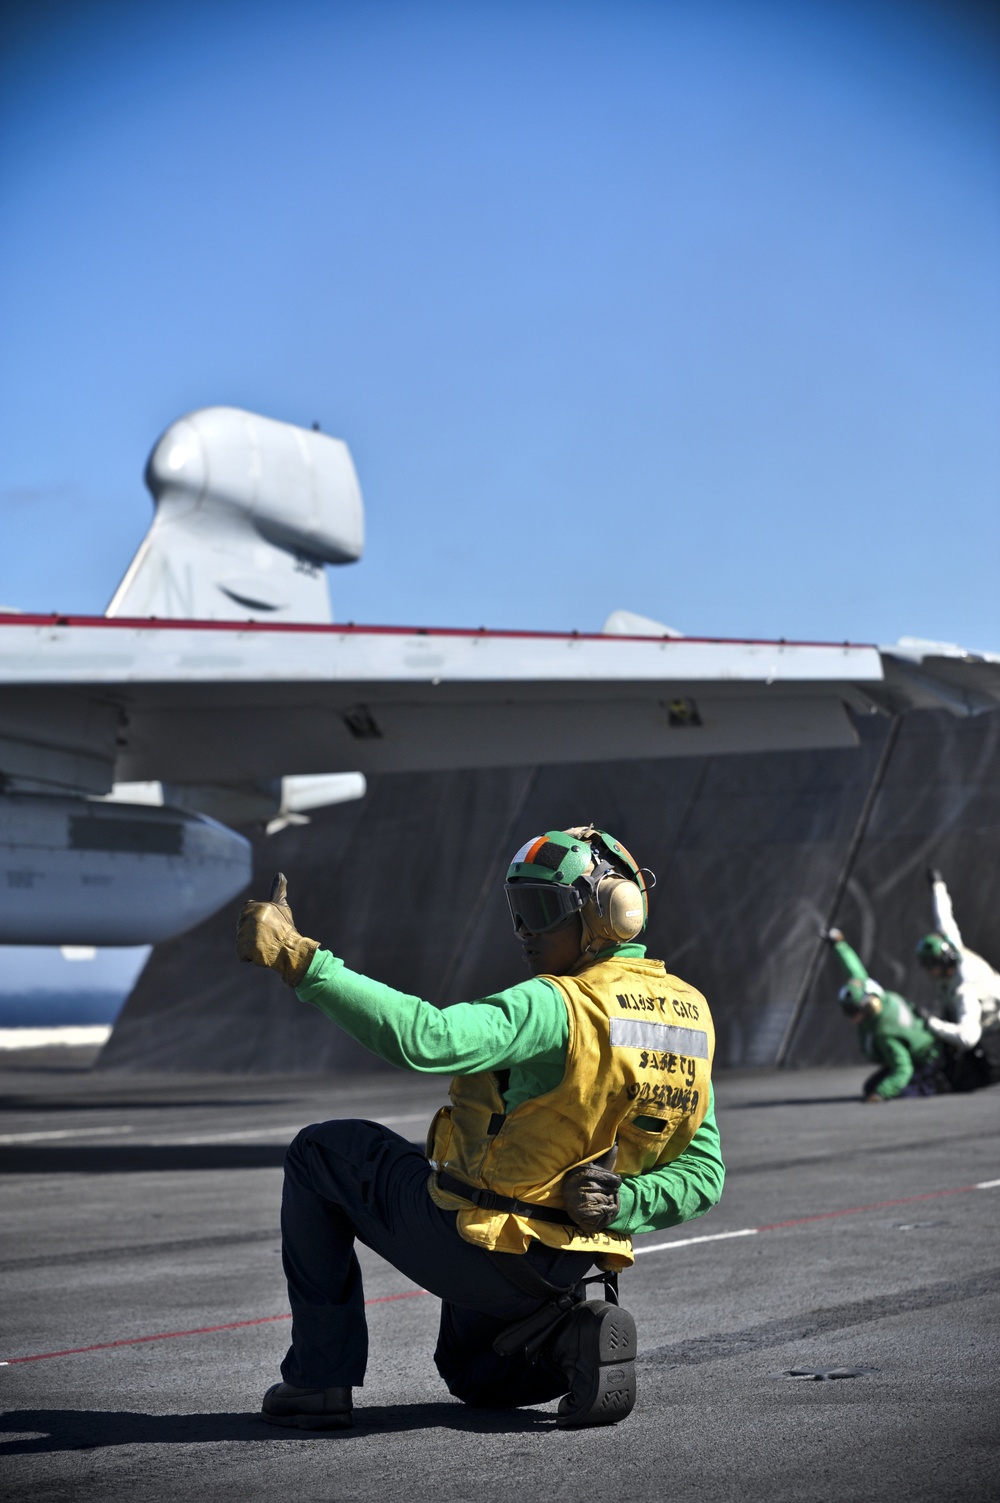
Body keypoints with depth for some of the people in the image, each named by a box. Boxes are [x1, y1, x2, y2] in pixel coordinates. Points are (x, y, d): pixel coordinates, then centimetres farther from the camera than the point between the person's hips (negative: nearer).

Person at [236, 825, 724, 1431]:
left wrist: (300, 959, -38)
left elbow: (428, 1038, -38)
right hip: (564, 1268, 8)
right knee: (477, 1378, 36)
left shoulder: (561, 1006, -23)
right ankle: (572, 1339, 2)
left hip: (477, 1251, -8)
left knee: (320, 1153, 15)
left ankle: (319, 1378, 11)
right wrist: (620, 1205, -11)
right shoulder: (690, 1017, 3)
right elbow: (703, 1175, 4)